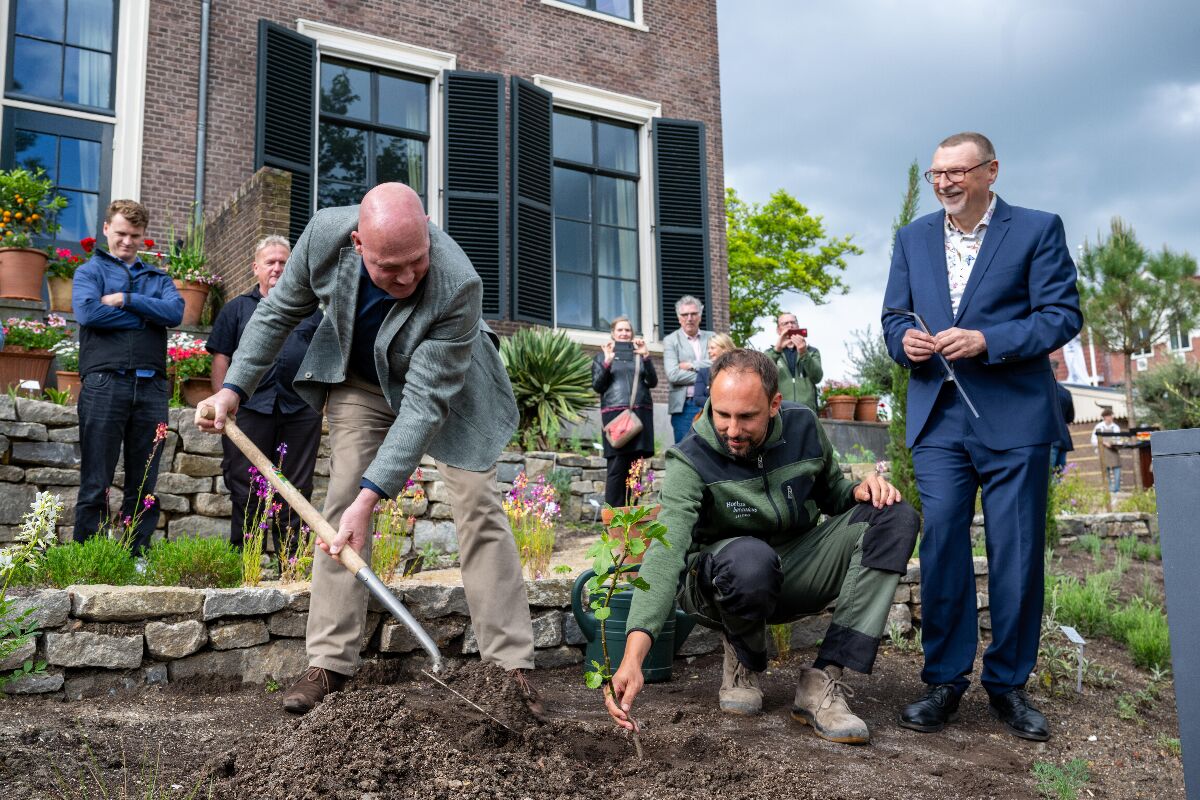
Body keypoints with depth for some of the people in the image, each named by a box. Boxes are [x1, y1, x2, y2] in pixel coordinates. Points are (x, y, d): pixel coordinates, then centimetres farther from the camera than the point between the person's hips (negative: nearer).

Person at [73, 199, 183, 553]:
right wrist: (147, 315, -2)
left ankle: (139, 557, 10)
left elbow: (175, 312, 0)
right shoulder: (90, 271, 13)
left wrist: (126, 300, -7)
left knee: (145, 483, 5)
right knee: (96, 483, -2)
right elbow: (87, 312, -8)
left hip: (151, 386, 3)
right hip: (104, 382, -3)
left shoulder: (158, 277, 21)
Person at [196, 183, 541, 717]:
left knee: (478, 507, -9)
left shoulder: (458, 286, -40)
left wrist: (372, 496, -42)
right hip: (359, 381, 3)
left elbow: (426, 401, -39)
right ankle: (330, 662, 1)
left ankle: (511, 665, -2)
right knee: (343, 501, -6)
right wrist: (234, 388, -11)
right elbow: (280, 311, -7)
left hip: (446, 383, -3)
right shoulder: (326, 233, -27)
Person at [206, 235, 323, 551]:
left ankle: (292, 558, 12)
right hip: (251, 409, -1)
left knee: (296, 489, 5)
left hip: (301, 410, 1)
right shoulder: (237, 308, 12)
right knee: (245, 489, 2)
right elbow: (221, 358, 7)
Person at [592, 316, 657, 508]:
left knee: (635, 466, -1)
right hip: (615, 412, -2)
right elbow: (597, 386, 5)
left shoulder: (639, 354, 20)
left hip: (641, 412, 3)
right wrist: (607, 361, -8)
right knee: (617, 466, -11)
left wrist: (646, 357, -5)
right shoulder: (603, 355, 15)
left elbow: (652, 382, 8)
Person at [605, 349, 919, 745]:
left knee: (896, 518, -15)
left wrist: (860, 490, -14)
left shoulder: (804, 427, -7)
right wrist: (633, 656, -48)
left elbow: (832, 492, 12)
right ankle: (743, 657, -4)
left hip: (793, 577, 5)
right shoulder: (690, 461, -22)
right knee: (749, 558, -42)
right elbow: (666, 553, -35)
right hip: (723, 585, -5)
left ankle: (822, 682, -23)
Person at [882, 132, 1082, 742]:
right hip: (939, 417, 3)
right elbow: (893, 316, 16)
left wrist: (986, 340, -18)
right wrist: (904, 340, -7)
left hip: (1014, 418, -3)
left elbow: (1063, 315, -5)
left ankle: (1008, 685, 16)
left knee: (1016, 554, 3)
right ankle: (945, 680, 11)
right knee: (940, 547, 0)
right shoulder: (912, 239, 14)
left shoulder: (1038, 230, 2)